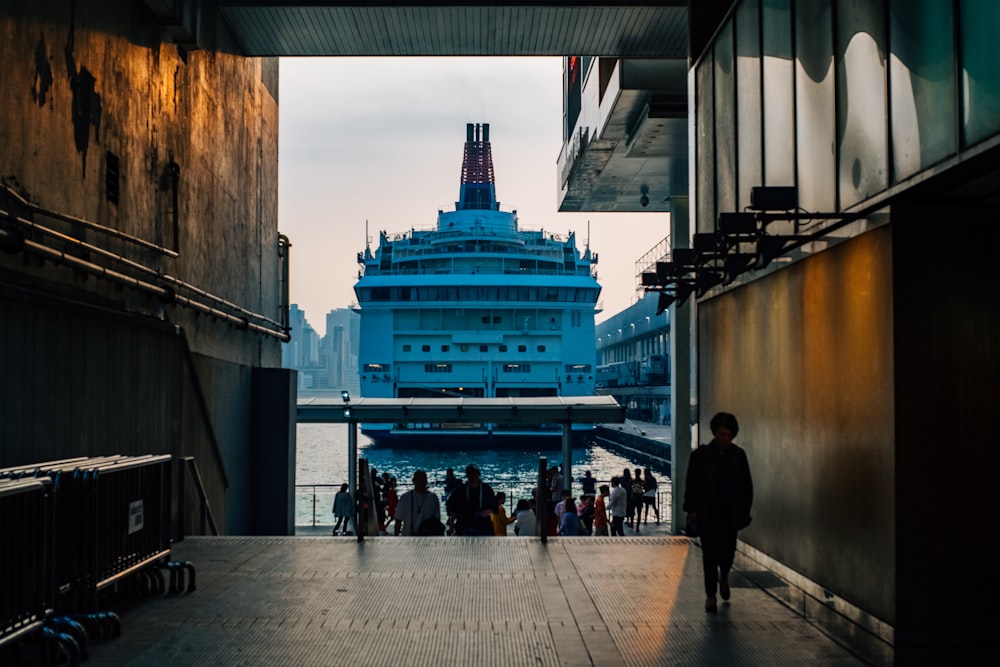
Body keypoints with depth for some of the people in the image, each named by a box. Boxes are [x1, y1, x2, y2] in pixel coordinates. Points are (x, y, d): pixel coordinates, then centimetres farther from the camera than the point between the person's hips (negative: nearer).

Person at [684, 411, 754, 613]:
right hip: (707, 513, -2)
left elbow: (746, 485, 7)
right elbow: (692, 484, -1)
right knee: (710, 553, -1)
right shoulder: (700, 455, -2)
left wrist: (744, 511, 3)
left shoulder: (738, 455, 3)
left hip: (730, 513, 2)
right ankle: (710, 595, 7)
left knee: (728, 550, 2)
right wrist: (691, 509, -6)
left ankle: (724, 577, 36)